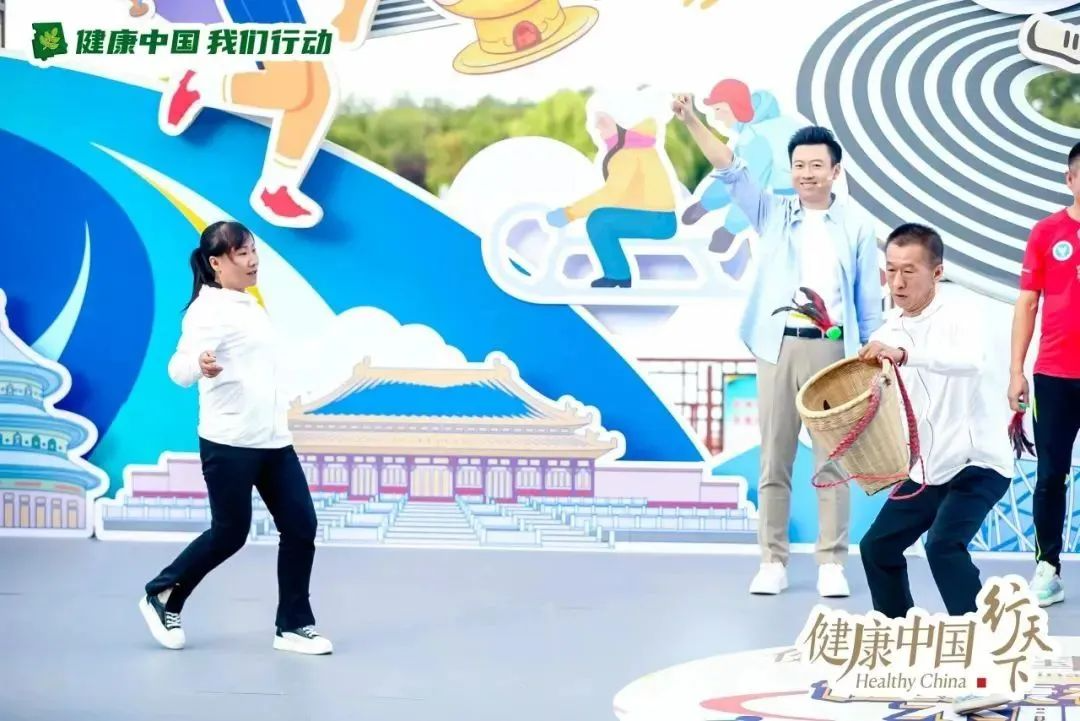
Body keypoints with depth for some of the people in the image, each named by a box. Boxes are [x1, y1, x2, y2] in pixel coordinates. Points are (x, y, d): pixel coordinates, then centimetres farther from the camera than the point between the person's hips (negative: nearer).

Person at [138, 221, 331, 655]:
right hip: (229, 443, -8)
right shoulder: (208, 310, -13)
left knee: (300, 526, 1)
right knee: (230, 534, 0)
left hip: (274, 440, 8)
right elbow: (179, 369, -28)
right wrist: (199, 364, -50)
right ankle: (162, 598, 22)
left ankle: (293, 626, 10)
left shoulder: (250, 306, 14)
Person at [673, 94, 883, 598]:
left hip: (833, 351, -1)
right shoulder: (772, 213, 10)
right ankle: (773, 561, 8)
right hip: (779, 348, 1)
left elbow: (869, 299, 8)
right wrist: (692, 122, -14)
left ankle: (832, 564, 4)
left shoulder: (856, 226, 8)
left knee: (833, 460, 0)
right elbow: (731, 170, -2)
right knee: (774, 460, 3)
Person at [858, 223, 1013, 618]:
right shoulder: (888, 332, 3)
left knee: (943, 544, -25)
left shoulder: (957, 318, -16)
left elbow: (972, 361, -39)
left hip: (978, 461, -7)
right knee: (877, 546, 9)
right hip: (927, 468, 7)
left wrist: (904, 354, -52)